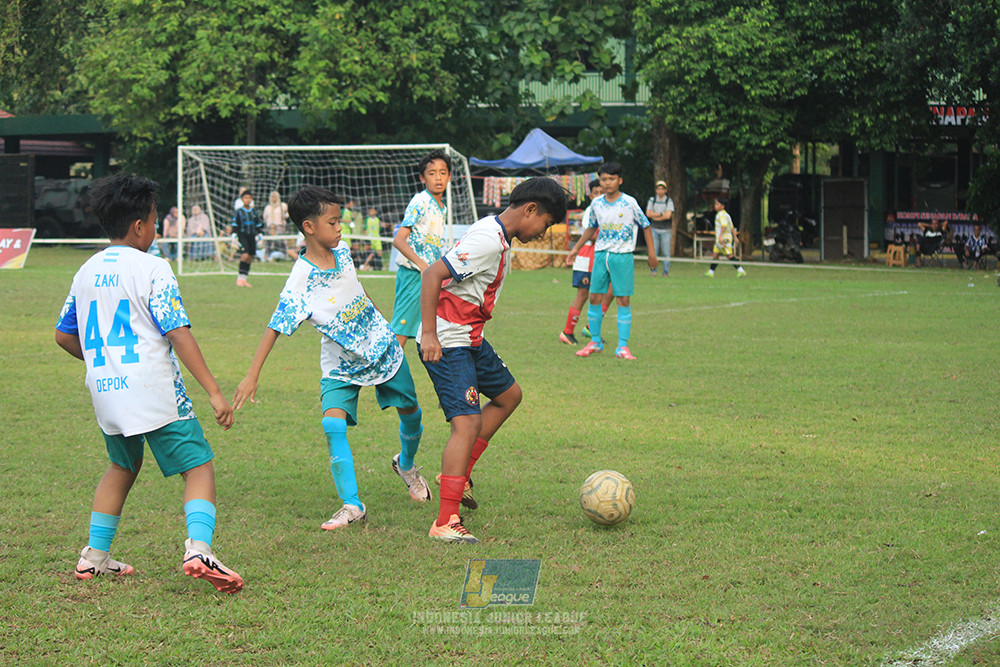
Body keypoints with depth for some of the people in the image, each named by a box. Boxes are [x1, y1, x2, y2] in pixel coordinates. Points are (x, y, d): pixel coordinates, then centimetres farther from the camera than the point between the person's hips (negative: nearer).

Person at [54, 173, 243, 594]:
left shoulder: (87, 271, 11)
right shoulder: (151, 269, -8)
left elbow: (64, 335, 19)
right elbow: (179, 334, -14)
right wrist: (213, 391, -14)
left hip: (105, 392, 6)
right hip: (154, 392, -6)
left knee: (123, 467, 27)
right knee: (198, 467, -2)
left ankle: (95, 555, 24)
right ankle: (198, 548, -23)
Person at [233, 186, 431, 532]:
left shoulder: (342, 251, -8)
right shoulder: (300, 281, -25)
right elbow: (275, 327, -24)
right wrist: (252, 375, -28)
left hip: (382, 345, 5)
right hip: (341, 364, -5)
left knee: (410, 413, 12)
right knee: (333, 424, -22)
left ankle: (406, 464, 44)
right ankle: (352, 505, -16)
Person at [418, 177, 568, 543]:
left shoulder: (500, 238, 10)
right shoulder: (487, 240, -21)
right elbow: (432, 276, -27)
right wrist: (429, 336, -29)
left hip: (470, 339, 11)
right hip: (447, 343, -11)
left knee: (508, 395, 24)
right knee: (468, 423, -17)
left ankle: (459, 474, 27)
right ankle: (445, 523, -18)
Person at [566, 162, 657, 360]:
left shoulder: (629, 203, -6)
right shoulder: (597, 203, 6)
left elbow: (645, 226, 3)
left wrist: (651, 253, 0)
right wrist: (576, 248, 21)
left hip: (623, 256, -4)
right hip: (600, 254, 4)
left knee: (623, 300, -4)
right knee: (594, 298, 3)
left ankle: (623, 346, -1)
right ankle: (595, 342, 16)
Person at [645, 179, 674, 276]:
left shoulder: (669, 201, 0)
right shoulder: (652, 200, 8)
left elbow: (668, 215, -12)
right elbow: (648, 213, -3)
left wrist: (655, 216, -7)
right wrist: (661, 214, -10)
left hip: (665, 230, -2)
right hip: (654, 229, 2)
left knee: (666, 253, -3)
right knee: (653, 250, -4)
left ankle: (666, 272, 3)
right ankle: (654, 270, 1)